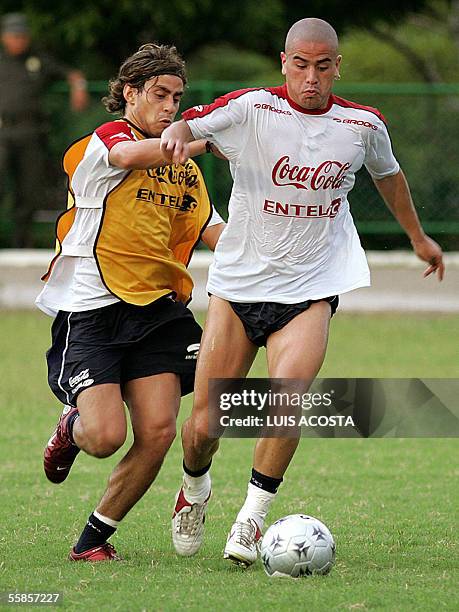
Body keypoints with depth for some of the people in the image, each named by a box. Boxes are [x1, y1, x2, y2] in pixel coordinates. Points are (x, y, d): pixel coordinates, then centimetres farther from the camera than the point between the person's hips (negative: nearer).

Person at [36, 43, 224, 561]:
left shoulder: (182, 165, 19)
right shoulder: (104, 139, -5)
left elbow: (213, 231, 22)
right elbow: (131, 155, -29)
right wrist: (209, 138, -33)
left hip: (157, 308, 6)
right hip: (91, 309, -6)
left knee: (157, 434, -9)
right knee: (106, 436, -17)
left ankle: (95, 538, 10)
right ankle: (71, 427, 22)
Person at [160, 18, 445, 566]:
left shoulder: (363, 125, 0)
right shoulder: (253, 109, -9)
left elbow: (387, 174, 21)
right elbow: (189, 125, -20)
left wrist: (418, 237, 34)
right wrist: (178, 132, -46)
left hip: (311, 289, 1)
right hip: (238, 282, -1)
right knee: (203, 426, 0)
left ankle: (251, 518, -9)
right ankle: (195, 488, 35)